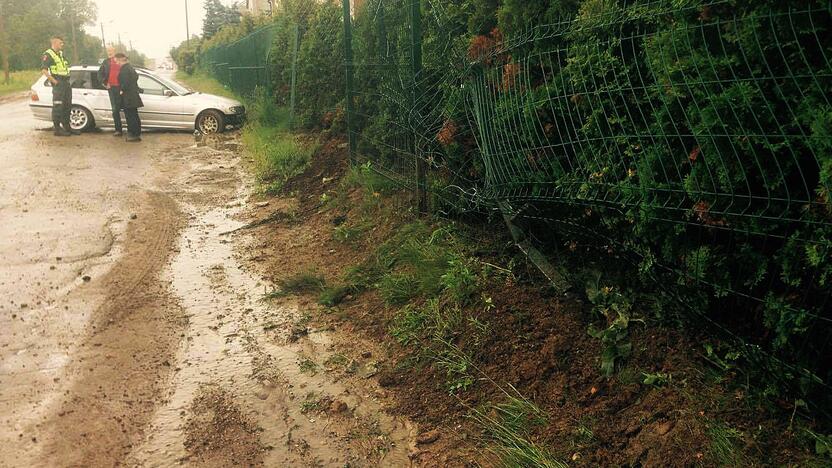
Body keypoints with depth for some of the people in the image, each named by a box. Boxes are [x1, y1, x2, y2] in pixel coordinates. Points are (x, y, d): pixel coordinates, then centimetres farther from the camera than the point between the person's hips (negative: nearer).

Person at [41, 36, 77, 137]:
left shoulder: (61, 54, 18)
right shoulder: (48, 55, -9)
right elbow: (44, 70, -18)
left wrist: (68, 81, 16)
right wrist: (54, 81, -19)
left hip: (67, 83, 9)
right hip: (58, 85, -9)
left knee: (67, 107, 13)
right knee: (58, 107, -7)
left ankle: (67, 127, 22)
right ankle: (57, 129, -4)